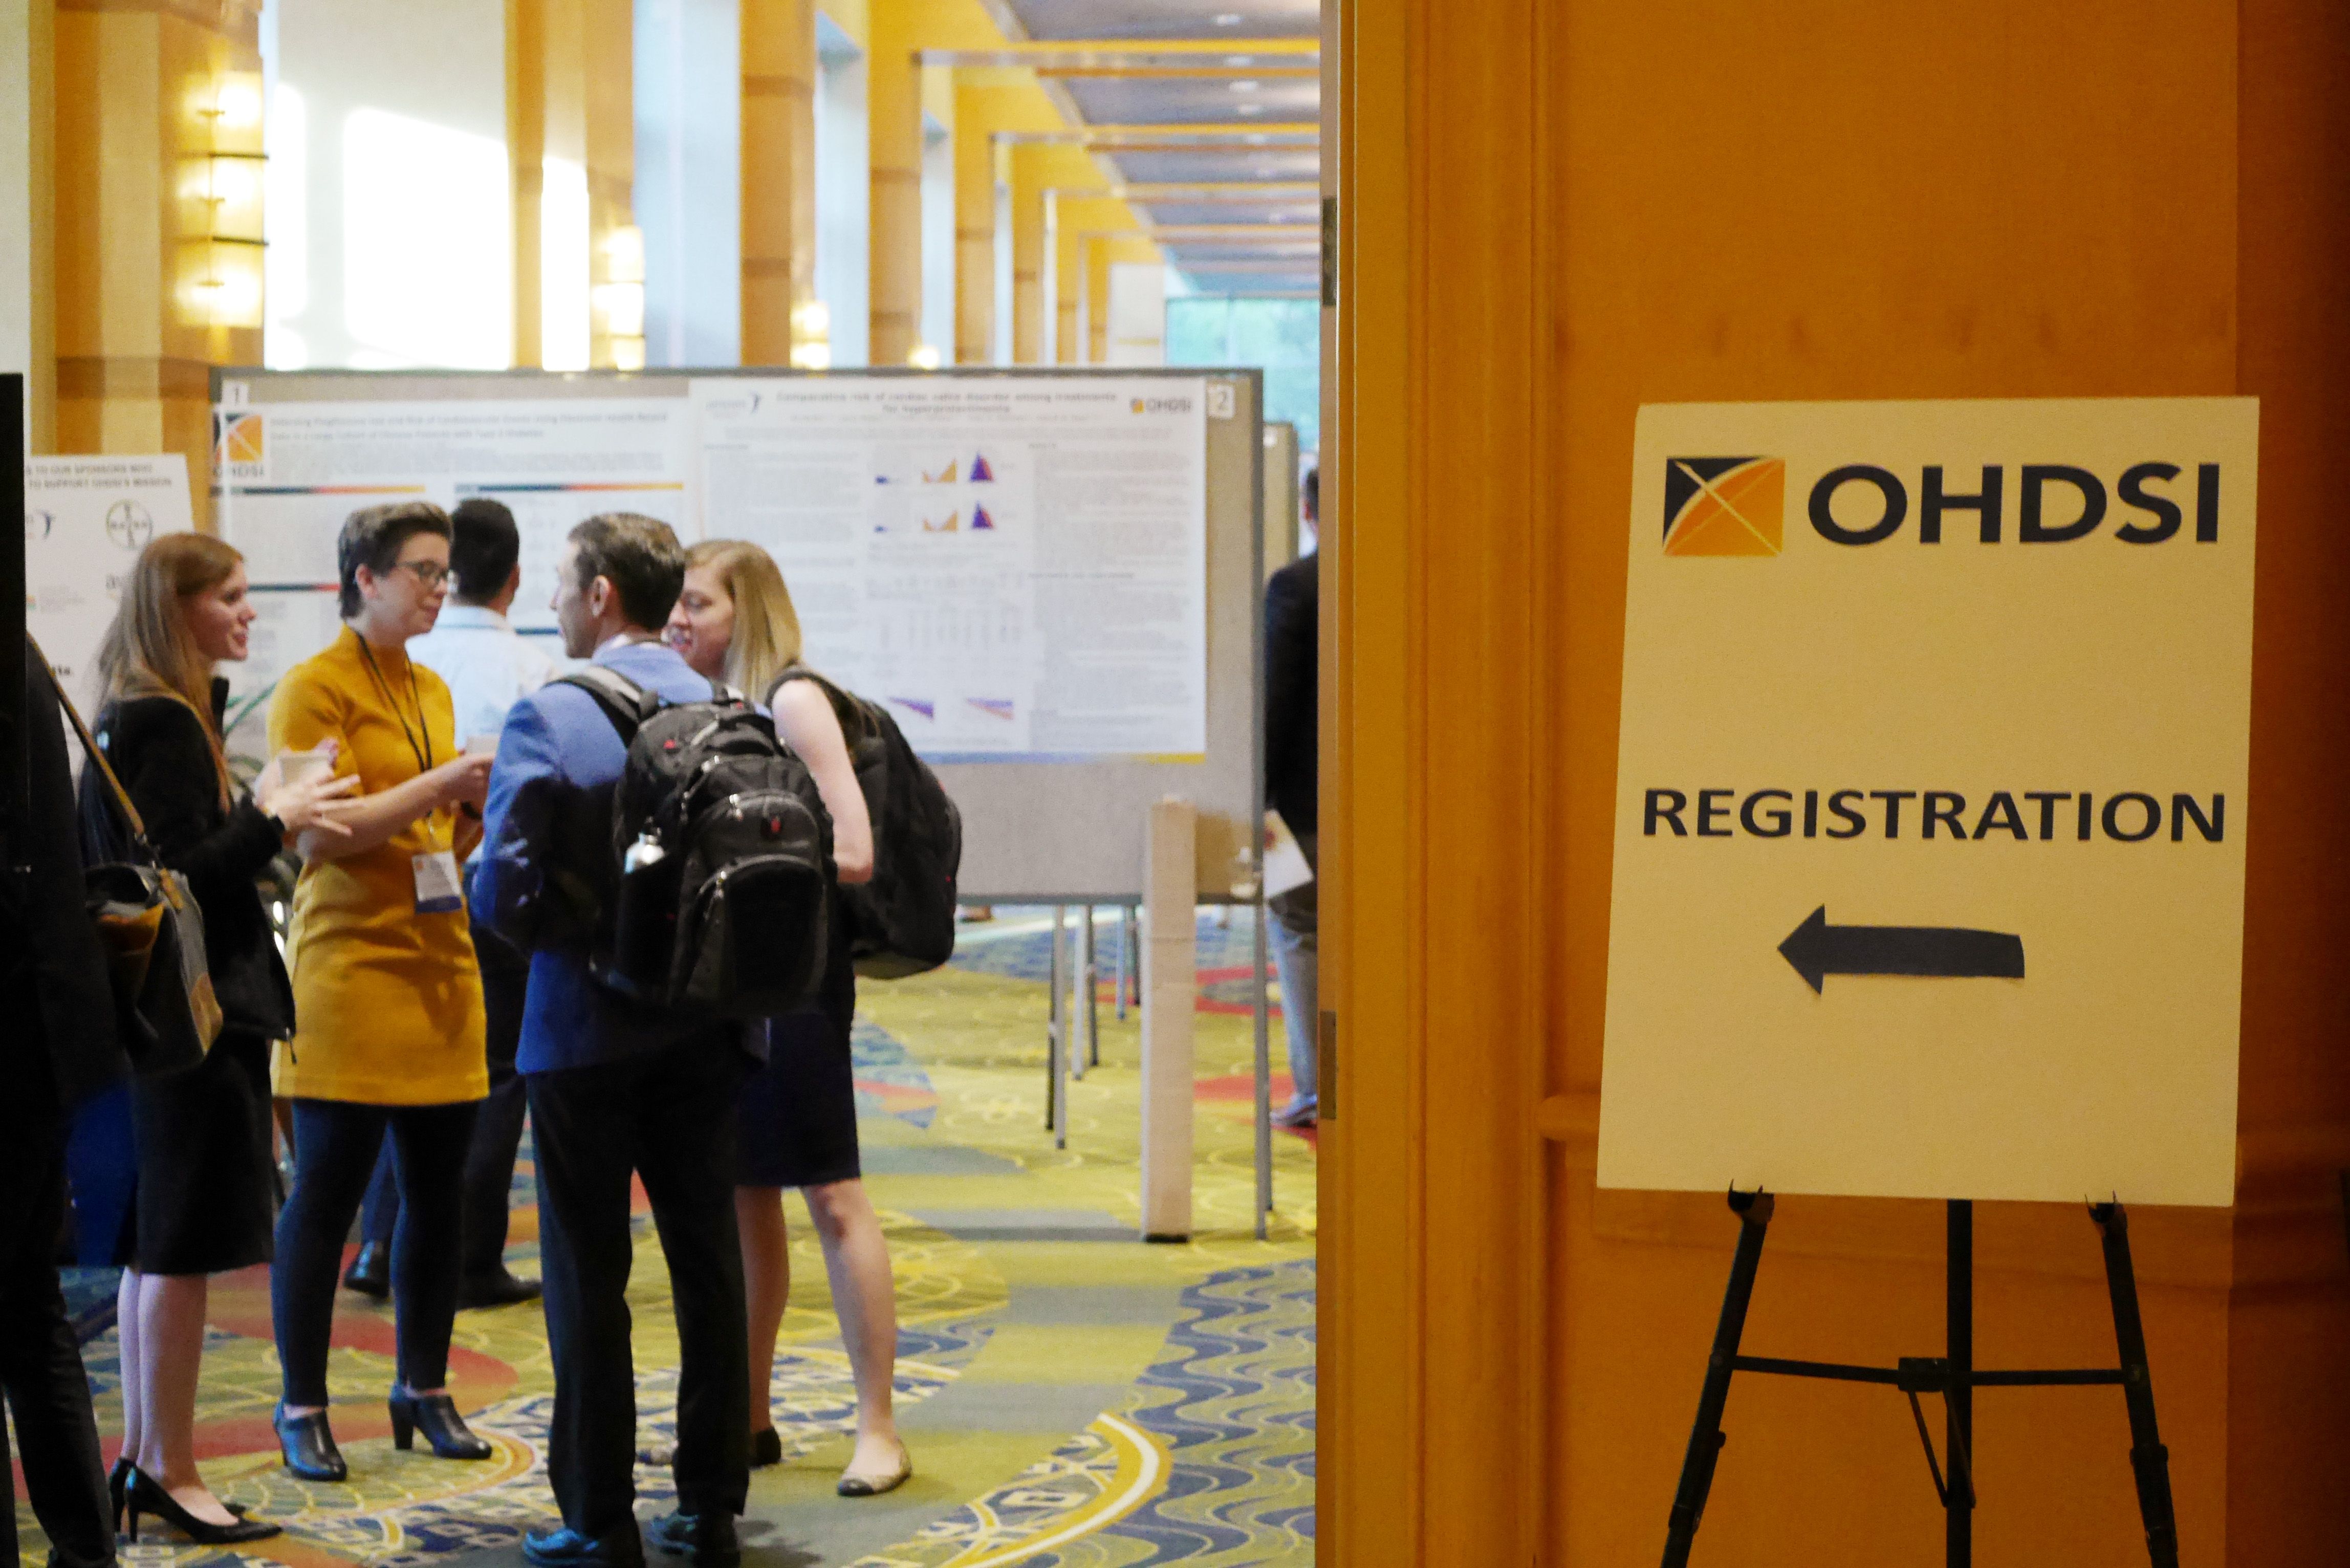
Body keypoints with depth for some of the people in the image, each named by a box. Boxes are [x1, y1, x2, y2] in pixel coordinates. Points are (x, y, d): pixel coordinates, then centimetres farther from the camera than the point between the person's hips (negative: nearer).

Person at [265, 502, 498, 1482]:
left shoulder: (431, 690, 16)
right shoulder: (314, 689, -6)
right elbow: (325, 832, -16)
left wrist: (478, 806, 2)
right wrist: (441, 782, -20)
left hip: (440, 965, 7)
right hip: (350, 969, -7)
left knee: (439, 1193, 8)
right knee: (325, 1196, -2)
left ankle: (424, 1392, 19)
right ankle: (302, 1410, 6)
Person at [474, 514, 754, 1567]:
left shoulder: (549, 716, -13)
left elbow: (503, 888, -18)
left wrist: (571, 939, 0)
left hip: (584, 1032, -4)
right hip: (704, 1028, 4)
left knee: (588, 1277, 5)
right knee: (708, 1262, 11)